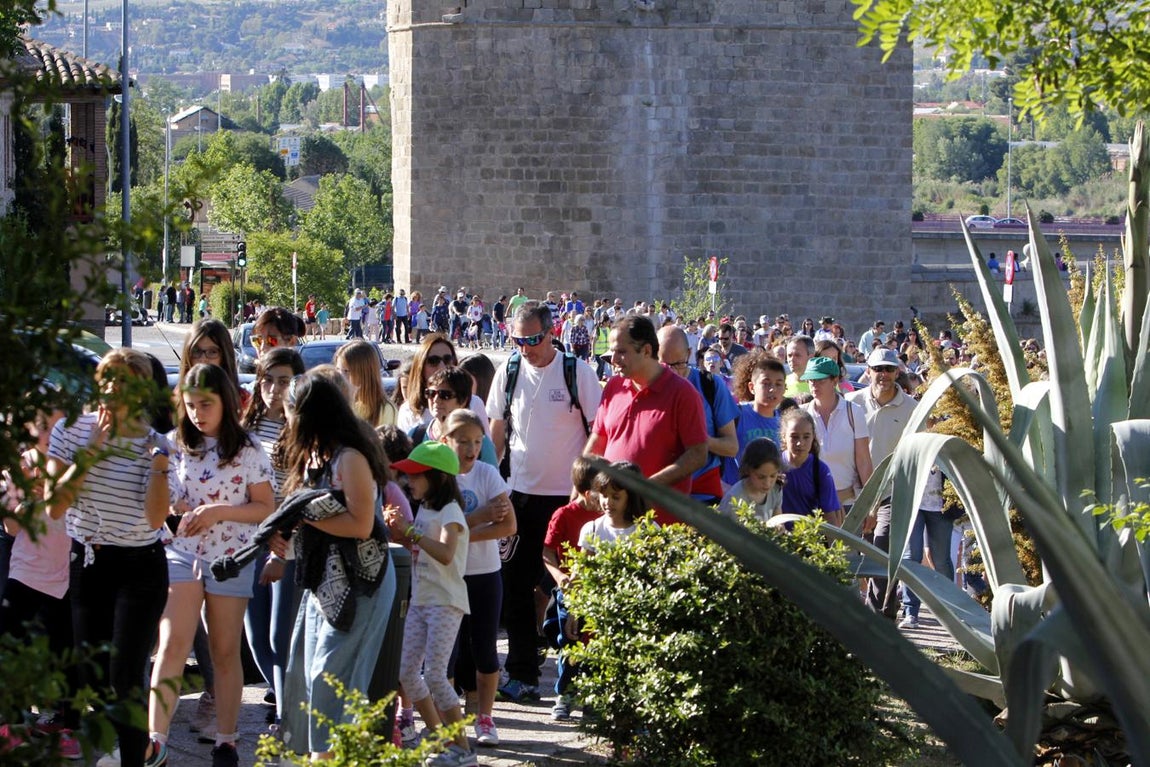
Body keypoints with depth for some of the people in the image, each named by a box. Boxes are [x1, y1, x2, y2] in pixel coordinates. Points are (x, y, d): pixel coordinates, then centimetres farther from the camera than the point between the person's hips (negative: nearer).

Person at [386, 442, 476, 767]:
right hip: (420, 600, 9)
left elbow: (445, 554, -31)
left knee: (435, 675, -13)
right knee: (407, 671, 7)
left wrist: (411, 534, -34)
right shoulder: (424, 509, 11)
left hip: (445, 603, -9)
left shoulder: (449, 512, -15)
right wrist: (402, 535, 4)